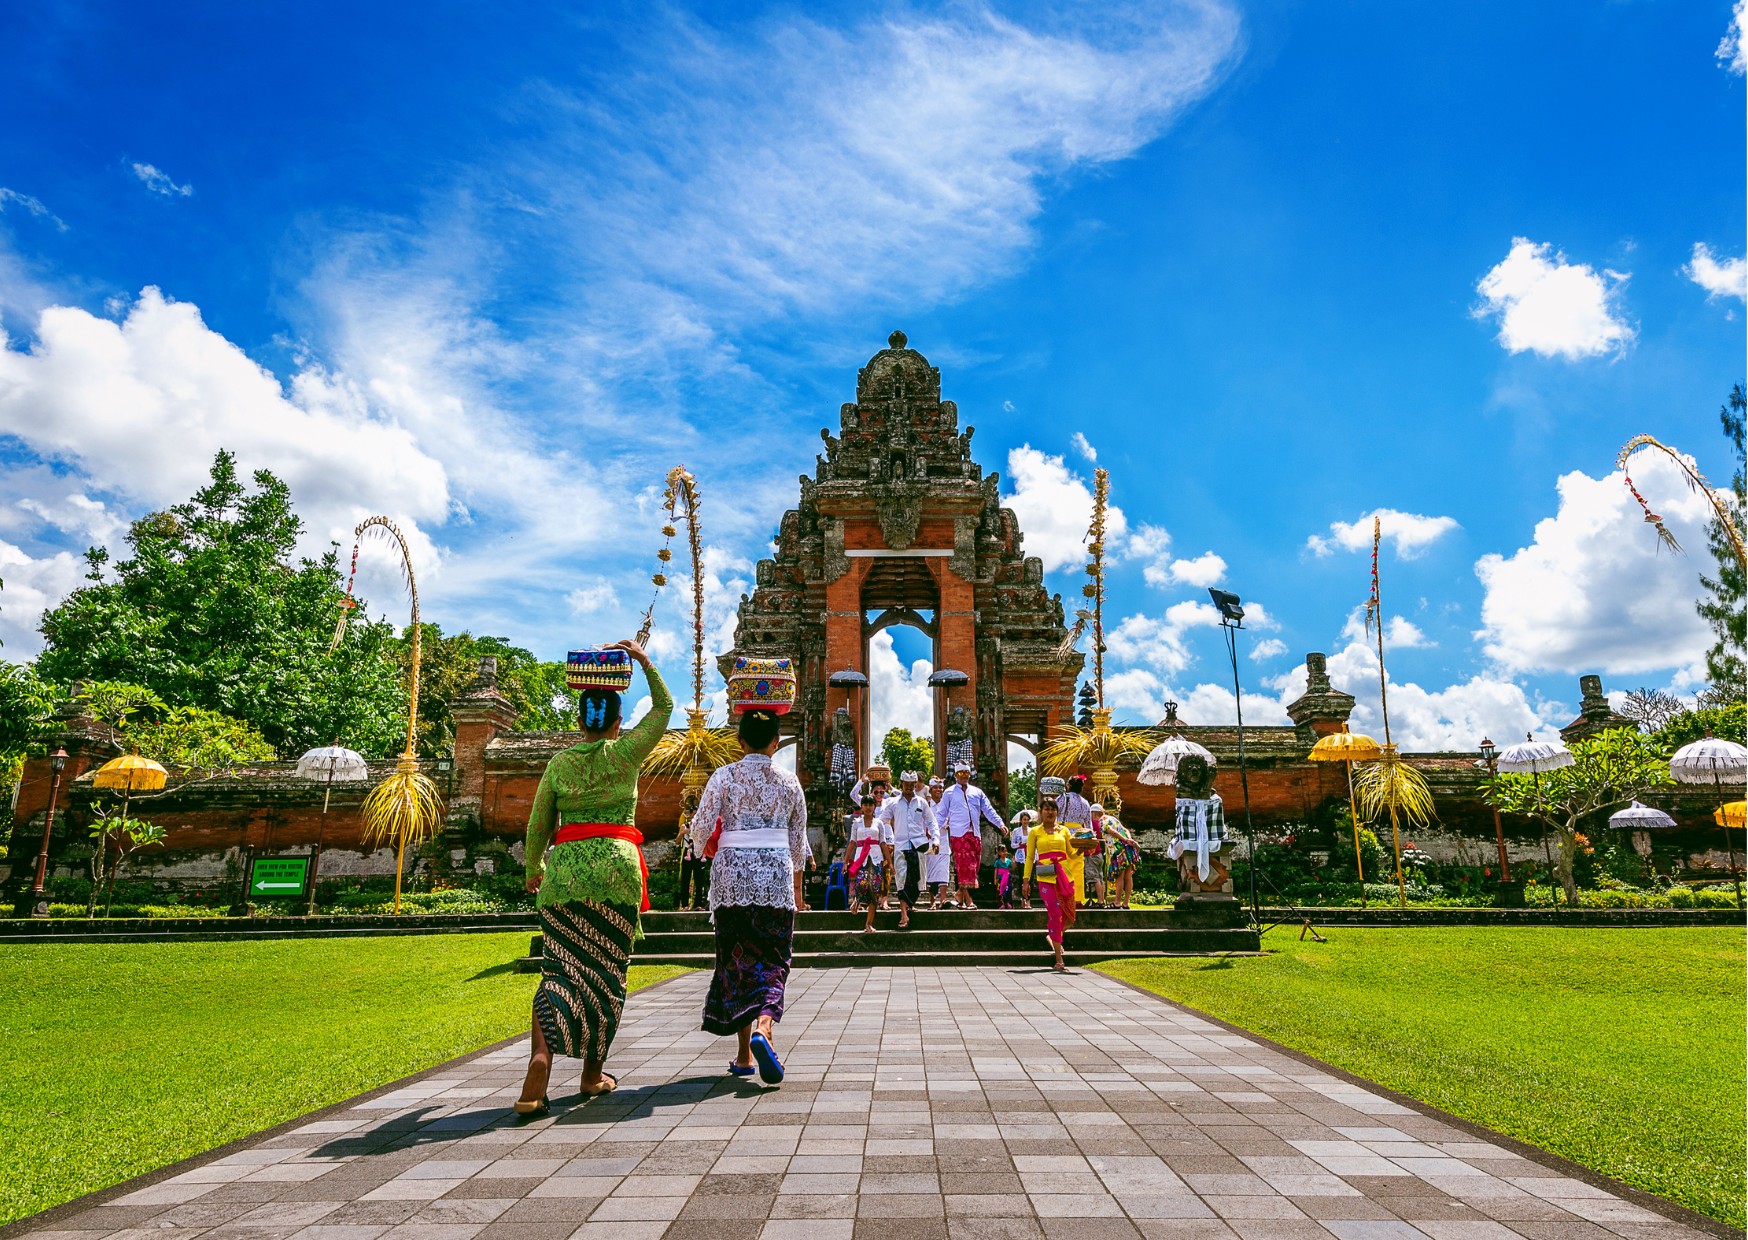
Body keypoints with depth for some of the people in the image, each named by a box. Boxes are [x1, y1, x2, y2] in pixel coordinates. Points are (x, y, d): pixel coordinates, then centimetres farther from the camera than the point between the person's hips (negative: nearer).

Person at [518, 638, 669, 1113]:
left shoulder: (559, 762, 7)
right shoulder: (624, 753, 0)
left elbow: (538, 827, 11)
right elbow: (664, 707, 14)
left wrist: (534, 870, 27)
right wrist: (644, 661, 17)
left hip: (565, 869, 2)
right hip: (616, 866, -2)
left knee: (560, 969, 0)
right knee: (606, 972, 9)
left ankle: (541, 1058, -22)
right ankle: (593, 1073, 19)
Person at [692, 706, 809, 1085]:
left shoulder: (724, 776, -2)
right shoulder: (788, 782, 3)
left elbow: (701, 829, -6)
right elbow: (798, 841, 9)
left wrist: (703, 847, 18)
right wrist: (796, 885, 21)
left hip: (731, 876, 0)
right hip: (775, 876, 0)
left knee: (737, 959, 11)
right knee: (772, 959, 5)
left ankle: (745, 1054, 15)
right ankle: (762, 1026, -22)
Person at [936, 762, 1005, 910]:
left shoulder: (977, 792, 19)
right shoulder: (949, 793, 11)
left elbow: (988, 810, 16)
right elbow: (941, 813, 11)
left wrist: (1000, 824, 2)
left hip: (975, 834, 4)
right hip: (958, 834, -4)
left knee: (975, 865, 1)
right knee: (964, 866, -11)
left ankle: (961, 892, 17)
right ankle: (968, 900, -9)